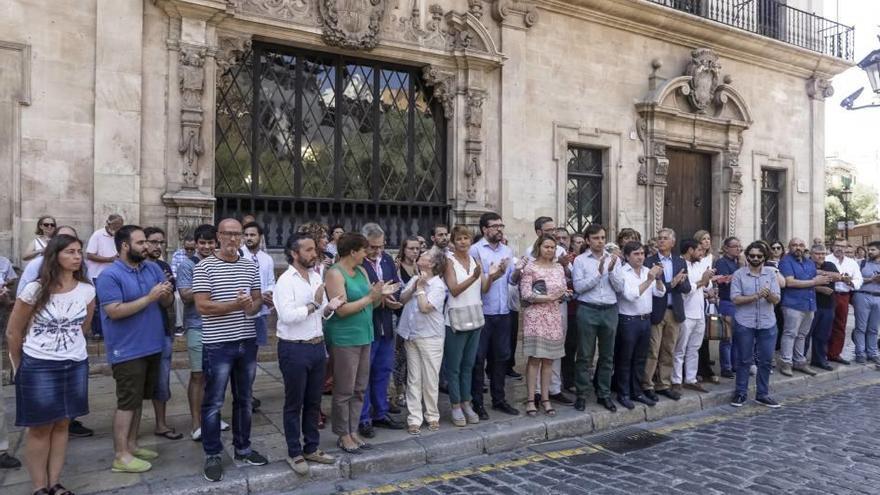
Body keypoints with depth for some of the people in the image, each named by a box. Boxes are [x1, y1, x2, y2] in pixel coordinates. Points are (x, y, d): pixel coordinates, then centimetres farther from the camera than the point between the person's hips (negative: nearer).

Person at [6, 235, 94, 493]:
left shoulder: (87, 290, -4)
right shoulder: (35, 290, -13)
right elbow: (13, 332, -2)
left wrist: (68, 349, 14)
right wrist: (20, 368, 7)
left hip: (75, 365, 3)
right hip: (39, 366, -3)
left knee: (61, 424, 11)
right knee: (40, 427, 6)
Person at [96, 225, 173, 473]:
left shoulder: (153, 268, 6)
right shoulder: (110, 275, -13)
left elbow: (167, 303, 9)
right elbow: (115, 311, -22)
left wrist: (166, 294, -14)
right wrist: (149, 297, -23)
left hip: (152, 347, 7)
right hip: (127, 351, -7)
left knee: (138, 399, 16)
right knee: (127, 401, -1)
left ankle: (131, 445, 29)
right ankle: (121, 456, 10)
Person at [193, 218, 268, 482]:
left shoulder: (251, 266, 8)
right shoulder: (204, 267, -8)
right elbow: (202, 306, -15)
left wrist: (252, 306, -11)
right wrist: (235, 305, -25)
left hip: (247, 342, 5)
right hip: (218, 344, -5)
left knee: (245, 400, 16)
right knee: (213, 403, 6)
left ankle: (243, 448, 30)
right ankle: (212, 455, 19)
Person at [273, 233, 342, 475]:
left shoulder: (316, 277, 8)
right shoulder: (286, 280, -13)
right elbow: (287, 316, -23)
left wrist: (329, 307, -9)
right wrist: (313, 304, -19)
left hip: (317, 346, 7)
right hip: (295, 349, -6)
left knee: (313, 401, 15)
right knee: (294, 403, 7)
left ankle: (311, 448, 29)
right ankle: (294, 453, 21)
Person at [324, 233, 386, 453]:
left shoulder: (361, 271, 10)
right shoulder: (335, 273, -12)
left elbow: (371, 304, 13)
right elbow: (342, 309, -19)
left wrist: (380, 294, -7)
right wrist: (369, 297, -15)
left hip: (364, 336, 8)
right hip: (343, 339, -8)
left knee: (360, 389, 13)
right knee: (344, 391, 3)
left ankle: (353, 431, 24)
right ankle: (343, 435, 16)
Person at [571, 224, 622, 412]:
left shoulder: (614, 260, 7)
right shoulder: (580, 260, -2)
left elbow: (620, 287, 2)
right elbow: (578, 287, -11)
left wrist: (611, 271, -14)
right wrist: (598, 273, -17)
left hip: (610, 311, 3)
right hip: (588, 311, -3)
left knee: (607, 356, 11)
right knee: (585, 356, 3)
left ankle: (604, 394, 23)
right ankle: (581, 395, 13)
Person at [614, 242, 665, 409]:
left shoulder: (647, 271, 7)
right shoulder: (622, 272, -10)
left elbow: (660, 293, 5)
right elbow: (630, 295, -20)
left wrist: (658, 278, -12)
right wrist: (649, 280, -22)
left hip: (645, 320, 6)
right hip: (628, 321, -6)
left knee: (640, 359, 15)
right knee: (624, 360, 4)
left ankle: (637, 391, 26)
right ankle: (623, 394, 14)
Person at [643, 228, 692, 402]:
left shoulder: (680, 262, 9)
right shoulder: (649, 262, -5)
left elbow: (687, 288, 4)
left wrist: (680, 281, -16)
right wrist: (671, 284, -19)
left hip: (674, 312, 5)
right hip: (656, 312, -4)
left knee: (668, 352, 12)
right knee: (652, 352, -1)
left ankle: (664, 385, 21)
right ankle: (647, 386, 8)